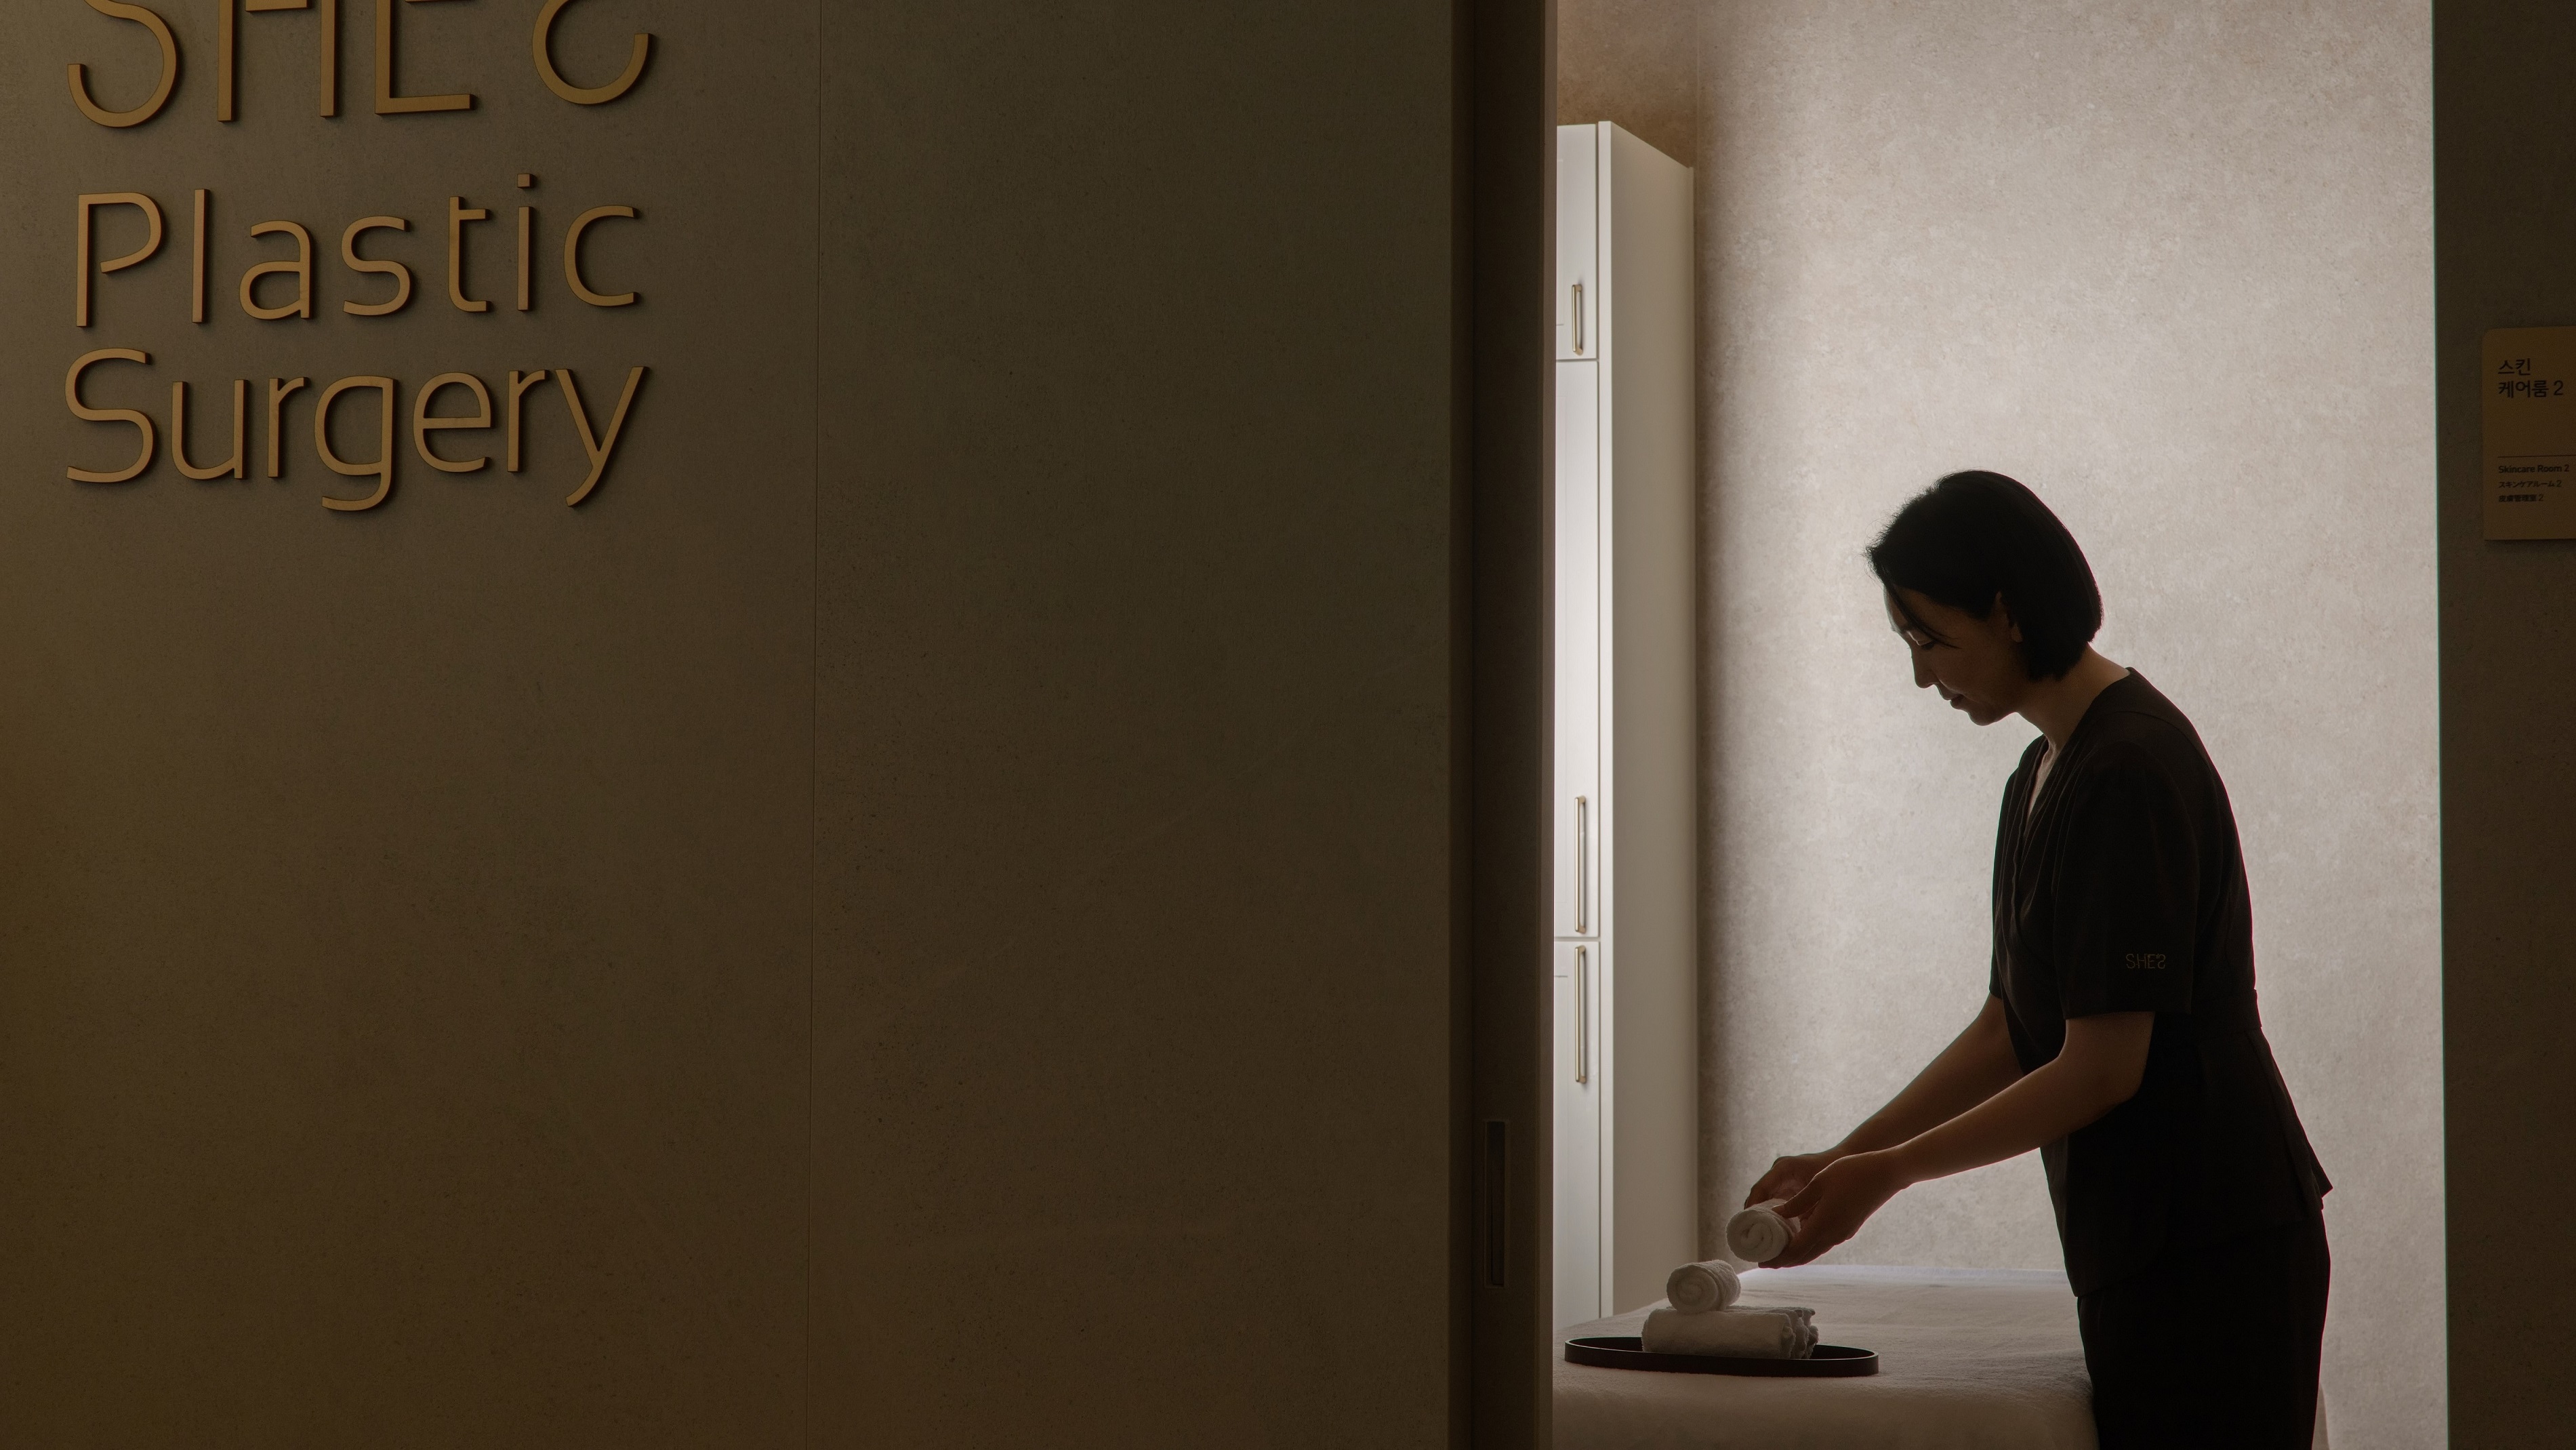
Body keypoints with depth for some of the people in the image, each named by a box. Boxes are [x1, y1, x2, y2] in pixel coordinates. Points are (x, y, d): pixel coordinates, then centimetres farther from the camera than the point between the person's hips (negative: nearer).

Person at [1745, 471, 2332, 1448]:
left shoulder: (2129, 770, -16)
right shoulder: (2044, 775, 14)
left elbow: (2102, 1069, -18)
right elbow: (2008, 1032, 17)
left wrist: (1890, 1172, -12)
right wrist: (1839, 1160, 9)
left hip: (2210, 1248, -9)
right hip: (2138, 1248, 9)